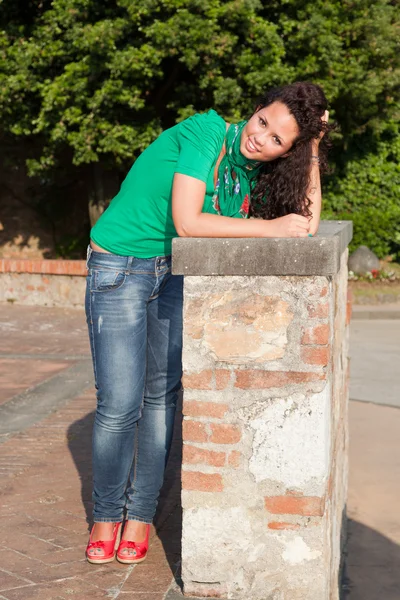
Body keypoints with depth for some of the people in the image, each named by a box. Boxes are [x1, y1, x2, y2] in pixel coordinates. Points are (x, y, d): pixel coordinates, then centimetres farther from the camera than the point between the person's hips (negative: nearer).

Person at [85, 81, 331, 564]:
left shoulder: (257, 169, -1)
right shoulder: (206, 132, -20)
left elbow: (306, 225, -5)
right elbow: (186, 221, -28)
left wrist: (314, 148, -9)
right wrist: (270, 228, -24)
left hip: (175, 273, 6)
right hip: (119, 268, -6)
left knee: (162, 393, 6)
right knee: (119, 403, -5)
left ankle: (140, 513, 20)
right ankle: (106, 514, 15)